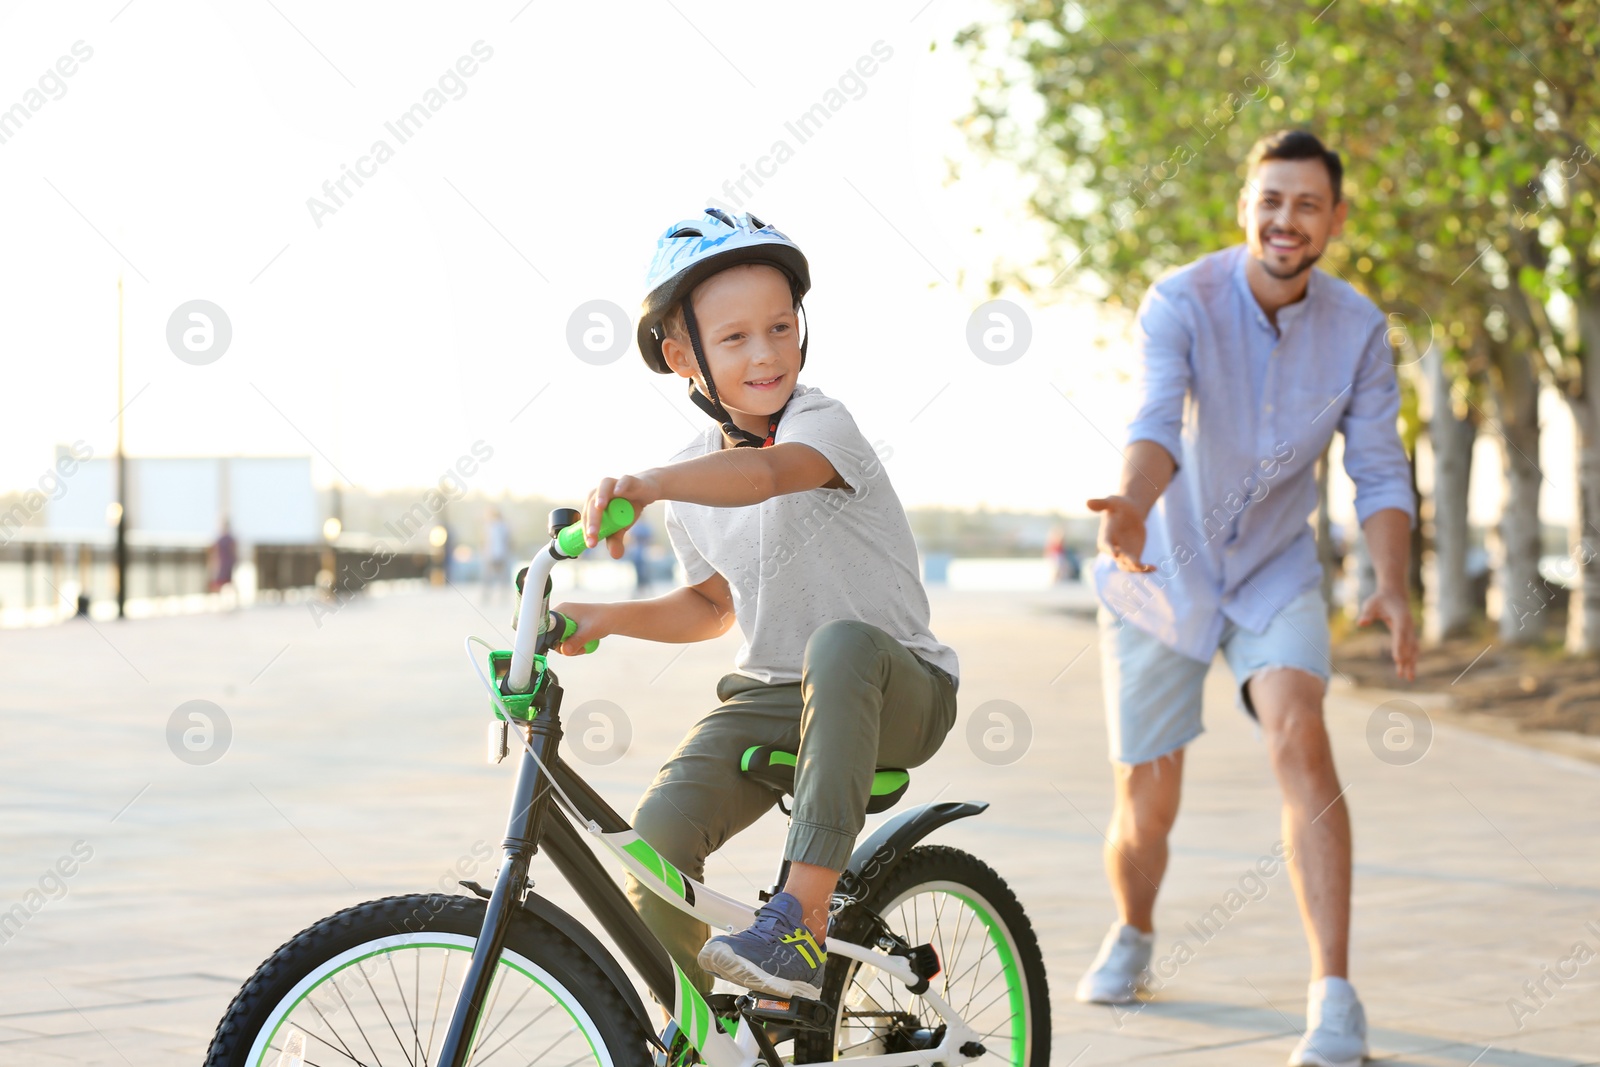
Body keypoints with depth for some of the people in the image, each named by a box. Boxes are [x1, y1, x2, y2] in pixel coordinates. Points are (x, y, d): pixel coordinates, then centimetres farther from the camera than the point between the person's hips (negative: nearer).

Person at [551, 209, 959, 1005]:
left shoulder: (821, 423, -15)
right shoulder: (690, 479, 5)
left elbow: (767, 472, -41)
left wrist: (650, 484, -57)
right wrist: (609, 618, 4)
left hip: (893, 695, -5)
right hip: (767, 695, 6)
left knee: (840, 642, -41)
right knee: (659, 829, -19)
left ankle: (804, 914, -41)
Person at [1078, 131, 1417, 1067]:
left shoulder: (1358, 329, -9)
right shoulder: (1181, 303, -20)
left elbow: (1380, 471, -6)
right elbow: (1160, 422, -35)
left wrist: (1394, 587, -22)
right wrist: (1132, 506, -56)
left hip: (1275, 570, 1)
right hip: (1165, 572, -1)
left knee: (1299, 737, -25)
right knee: (1147, 805, 3)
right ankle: (1132, 937, 38)